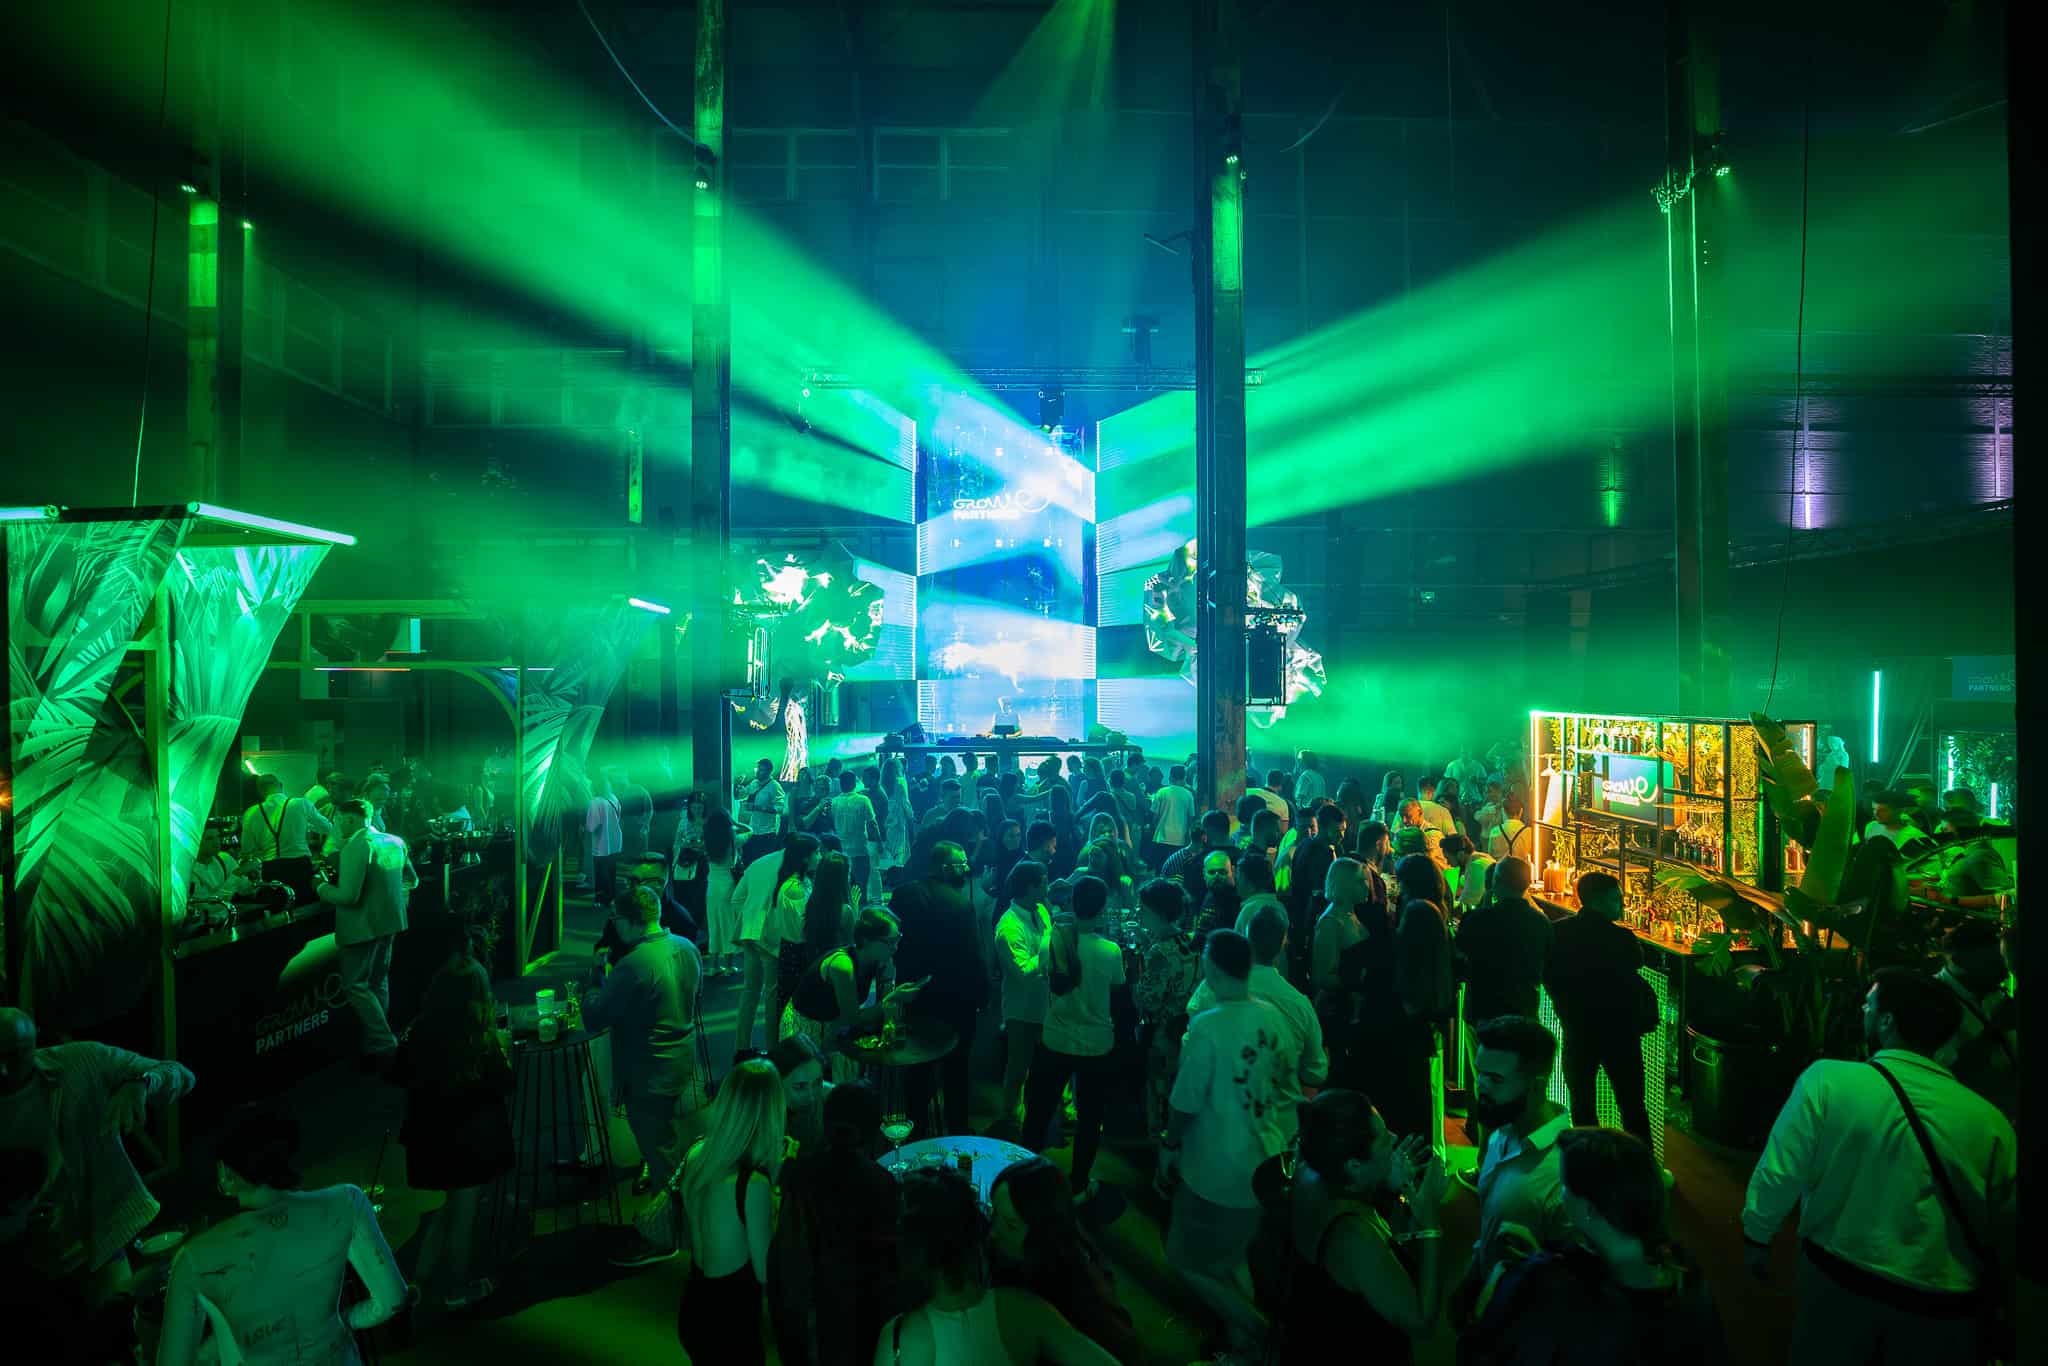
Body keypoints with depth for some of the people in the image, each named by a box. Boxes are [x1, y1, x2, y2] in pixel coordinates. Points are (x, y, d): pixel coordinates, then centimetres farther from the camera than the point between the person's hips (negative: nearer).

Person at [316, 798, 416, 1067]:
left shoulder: (356, 846, -19)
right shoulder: (395, 842, 6)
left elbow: (348, 896, -22)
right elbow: (412, 881, 17)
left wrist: (323, 888, -5)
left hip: (363, 926, -8)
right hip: (390, 922, 8)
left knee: (355, 985, 1)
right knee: (378, 982, 18)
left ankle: (384, 1044, -2)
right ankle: (377, 1042, 26)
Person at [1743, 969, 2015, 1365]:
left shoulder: (1827, 1079, -17)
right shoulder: (1991, 1123, -11)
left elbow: (1780, 1172, -14)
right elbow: (2006, 1234, 2)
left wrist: (1756, 1238, 3)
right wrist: (1992, 1291, 22)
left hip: (1835, 1280, -1)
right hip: (1942, 1312, 1)